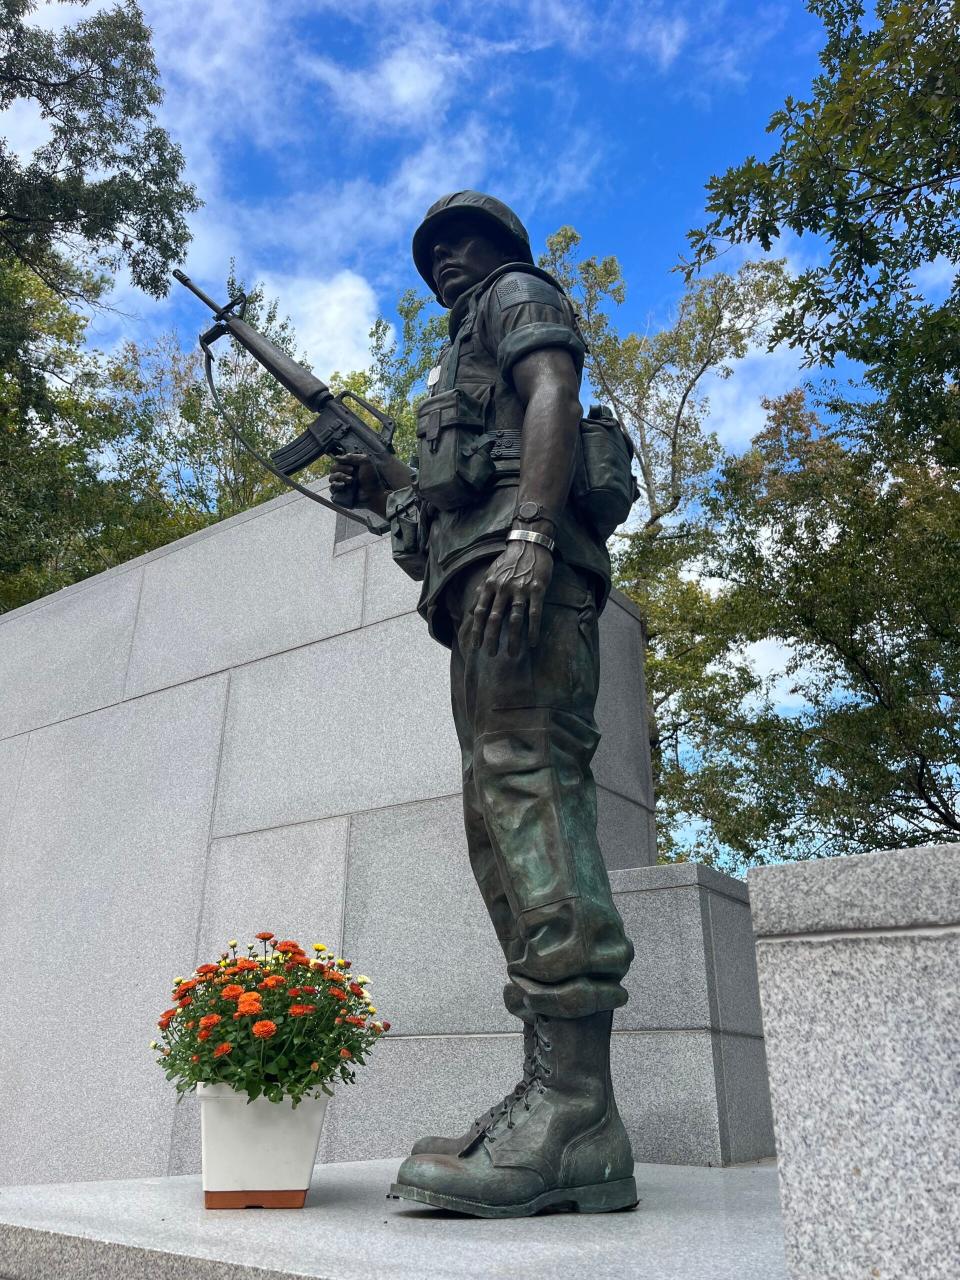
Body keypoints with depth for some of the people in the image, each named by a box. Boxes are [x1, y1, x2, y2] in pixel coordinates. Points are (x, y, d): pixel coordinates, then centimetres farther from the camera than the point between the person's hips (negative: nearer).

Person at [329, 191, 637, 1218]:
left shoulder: (522, 296, 16)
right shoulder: (466, 364, 41)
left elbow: (555, 399, -7)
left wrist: (527, 535, -23)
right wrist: (389, 489, 29)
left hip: (519, 570, -9)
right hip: (482, 580, 9)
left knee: (524, 778, -23)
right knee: (504, 812, -3)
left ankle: (570, 1109, -28)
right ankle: (562, 1124, -5)